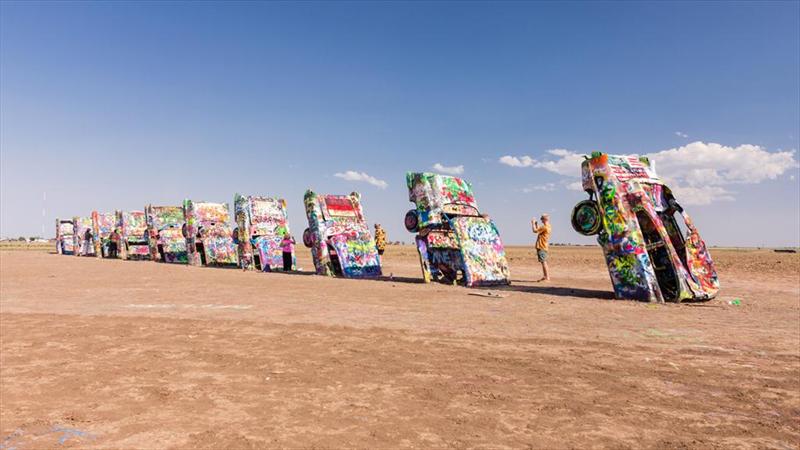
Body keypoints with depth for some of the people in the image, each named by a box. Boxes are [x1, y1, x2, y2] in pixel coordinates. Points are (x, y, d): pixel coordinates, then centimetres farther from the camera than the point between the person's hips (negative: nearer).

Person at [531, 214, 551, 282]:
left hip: (541, 247, -10)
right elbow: (538, 230, 25)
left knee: (544, 262, -9)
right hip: (543, 247, 10)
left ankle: (547, 277, -9)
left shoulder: (544, 227, -17)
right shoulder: (547, 227, 15)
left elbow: (535, 230, -17)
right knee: (543, 262, 14)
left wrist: (533, 223, -3)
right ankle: (545, 277, 19)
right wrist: (536, 224, 22)